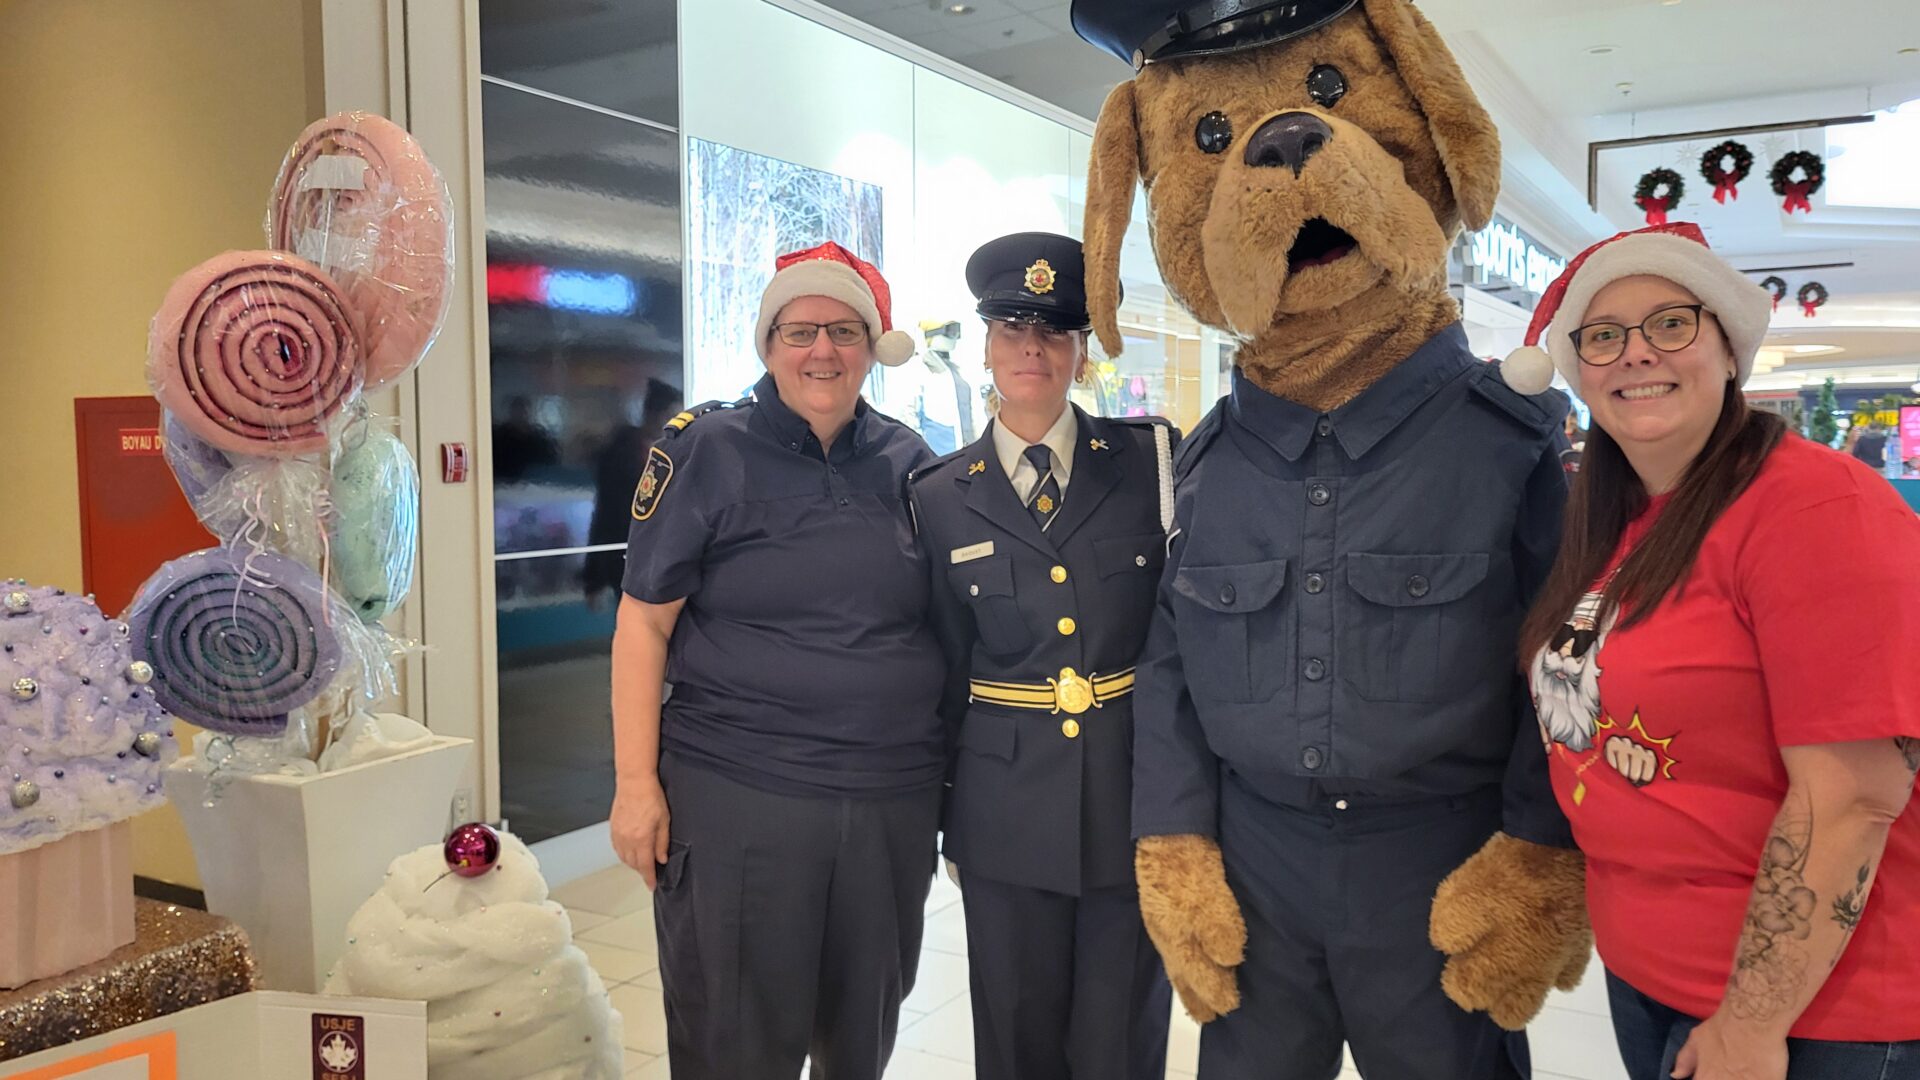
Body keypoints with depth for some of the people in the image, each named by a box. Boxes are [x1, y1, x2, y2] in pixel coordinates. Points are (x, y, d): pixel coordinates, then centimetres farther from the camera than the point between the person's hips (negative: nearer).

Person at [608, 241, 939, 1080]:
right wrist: (637, 782, -10)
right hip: (737, 797, -3)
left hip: (895, 800, 4)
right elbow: (644, 623, -5)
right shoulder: (706, 450, -5)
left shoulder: (907, 461, 6)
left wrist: (957, 767, 12)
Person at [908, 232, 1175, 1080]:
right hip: (1009, 809, 1)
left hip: (1138, 794, -1)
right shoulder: (941, 497, 3)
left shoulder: (1152, 458, 0)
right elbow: (948, 669, 9)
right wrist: (950, 821, 12)